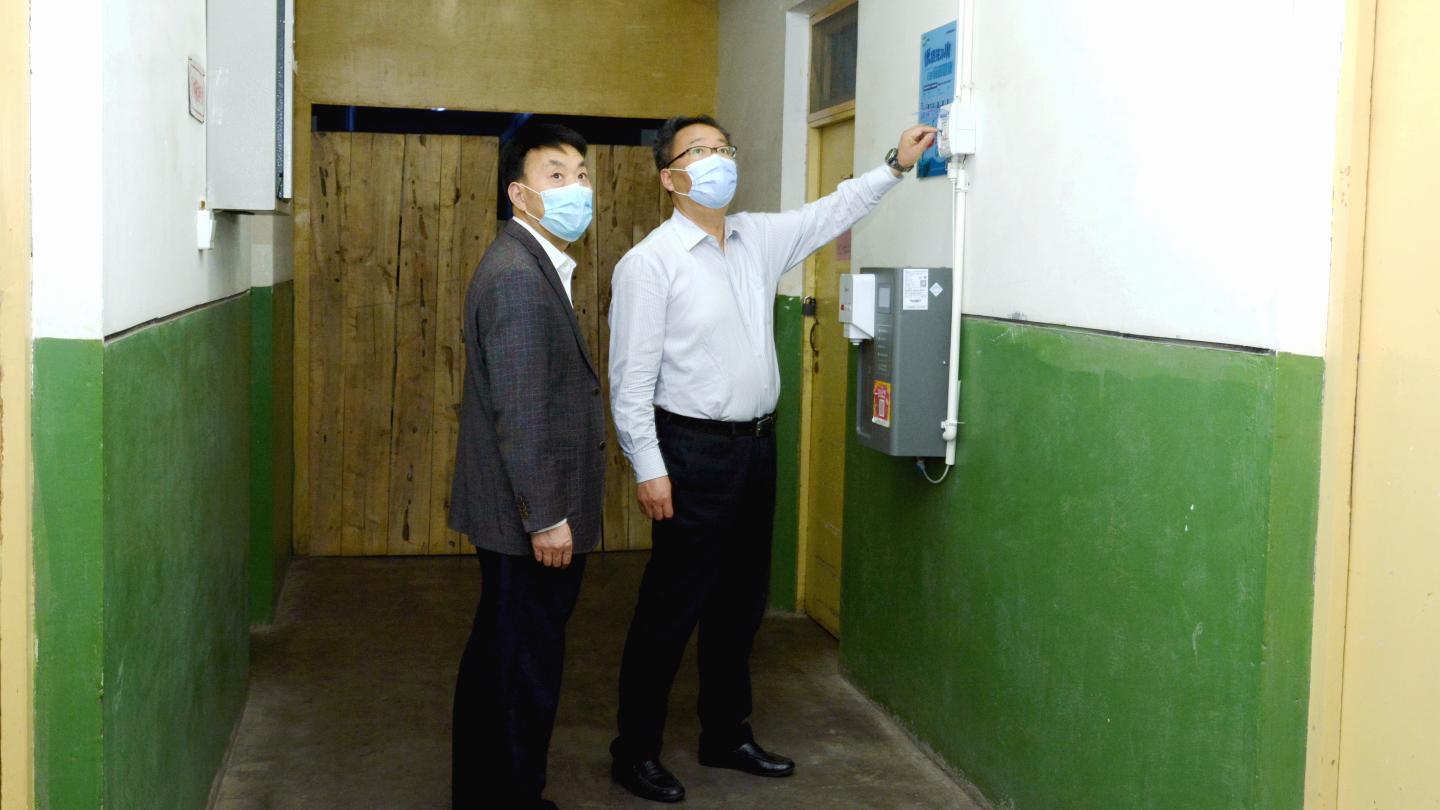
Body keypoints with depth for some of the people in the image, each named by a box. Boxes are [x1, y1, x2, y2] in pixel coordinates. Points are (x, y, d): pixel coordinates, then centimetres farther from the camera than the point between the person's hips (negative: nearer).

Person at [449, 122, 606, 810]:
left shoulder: (535, 265, 13)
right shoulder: (517, 276, -20)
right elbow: (519, 411, -24)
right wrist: (546, 516, -21)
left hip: (514, 515, 11)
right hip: (531, 519, -11)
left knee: (498, 655, 20)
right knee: (527, 663, 1)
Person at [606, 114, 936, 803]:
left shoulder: (759, 239, 8)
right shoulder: (650, 262, -11)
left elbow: (829, 214, 23)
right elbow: (631, 377, -13)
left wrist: (894, 166, 17)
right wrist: (648, 469, -16)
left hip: (755, 445, 7)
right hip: (693, 451, -7)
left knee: (740, 603, 16)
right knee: (671, 609, 1)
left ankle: (727, 735, 31)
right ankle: (635, 751, 15)